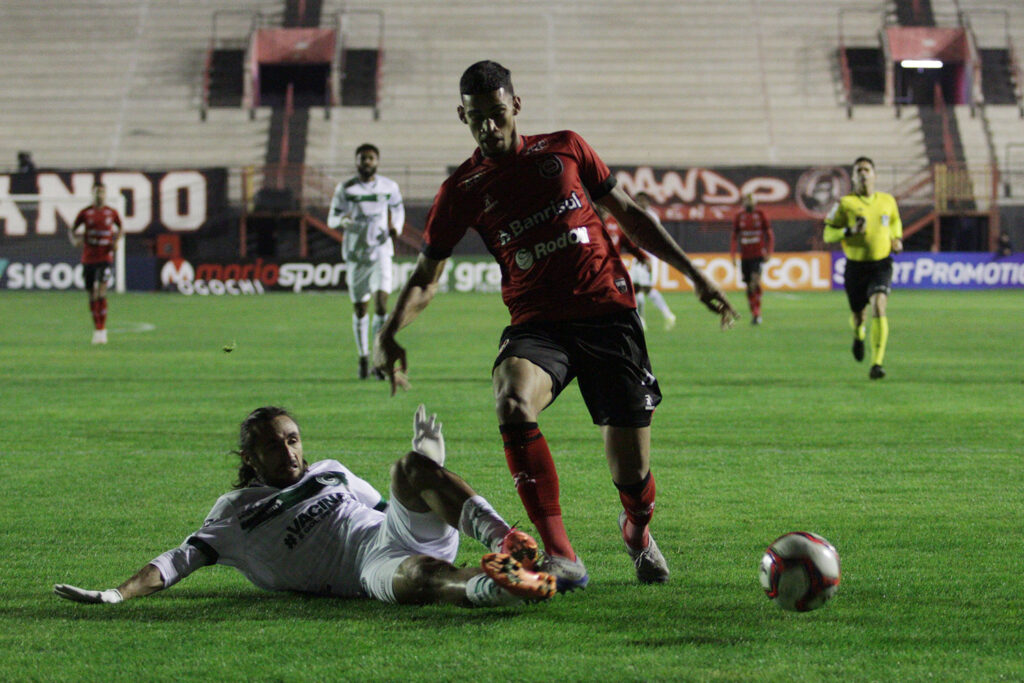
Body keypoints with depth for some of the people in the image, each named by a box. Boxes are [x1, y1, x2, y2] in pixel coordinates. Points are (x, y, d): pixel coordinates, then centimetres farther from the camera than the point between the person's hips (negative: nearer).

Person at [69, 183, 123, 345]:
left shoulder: (112, 213, 2)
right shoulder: (85, 213, 1)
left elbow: (120, 227, 20)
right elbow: (71, 230, 7)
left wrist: (116, 241, 2)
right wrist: (74, 239, -15)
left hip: (106, 258, -2)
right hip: (88, 258, 2)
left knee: (101, 291, -18)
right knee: (92, 295, 8)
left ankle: (101, 330, -17)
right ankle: (97, 328, 23)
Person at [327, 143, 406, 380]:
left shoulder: (389, 187, 2)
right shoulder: (345, 189, -1)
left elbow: (398, 208, 21)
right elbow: (332, 220, 2)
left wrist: (396, 227, 1)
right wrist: (342, 221, -21)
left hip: (381, 251, -1)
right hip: (355, 252, 1)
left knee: (381, 302, -17)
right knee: (360, 308, 7)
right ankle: (363, 357, 24)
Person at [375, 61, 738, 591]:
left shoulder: (564, 149, 9)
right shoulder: (463, 190, 7)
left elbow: (629, 214, 18)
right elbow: (426, 276, 11)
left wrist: (693, 273, 17)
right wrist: (391, 333, -8)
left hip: (609, 312, 0)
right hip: (537, 323, 0)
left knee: (633, 479, -4)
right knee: (512, 404, -36)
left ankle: (637, 531, 36)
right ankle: (560, 557, -30)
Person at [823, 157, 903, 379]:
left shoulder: (887, 201, 6)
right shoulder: (845, 203, -4)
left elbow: (895, 221, 27)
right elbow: (828, 233, -3)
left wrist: (898, 240, 8)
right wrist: (851, 231, -20)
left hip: (881, 264, 0)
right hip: (856, 266, 0)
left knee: (879, 307, -21)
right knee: (858, 313, 12)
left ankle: (877, 364, -22)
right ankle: (859, 335, 52)